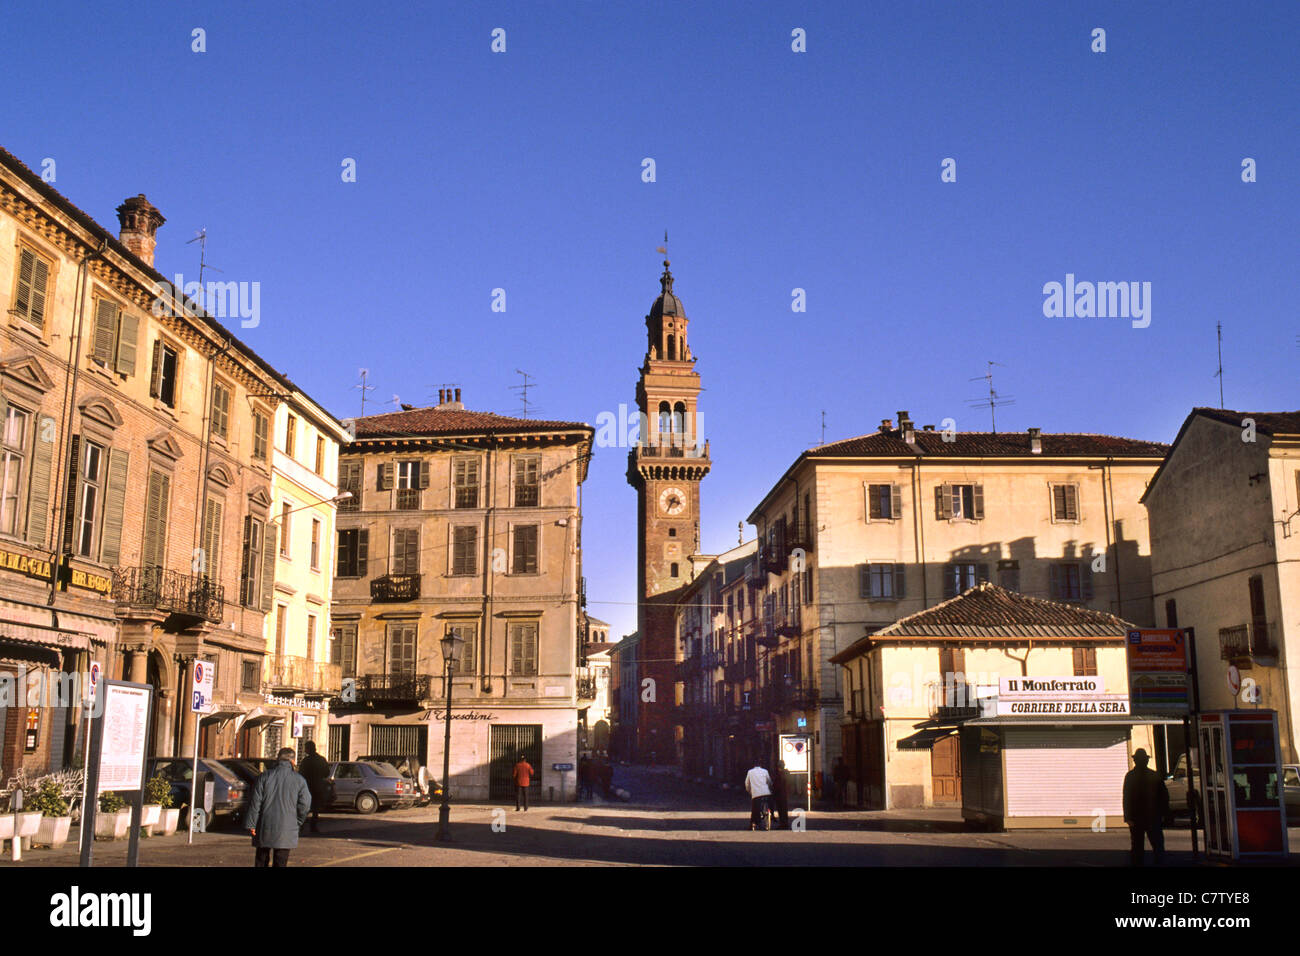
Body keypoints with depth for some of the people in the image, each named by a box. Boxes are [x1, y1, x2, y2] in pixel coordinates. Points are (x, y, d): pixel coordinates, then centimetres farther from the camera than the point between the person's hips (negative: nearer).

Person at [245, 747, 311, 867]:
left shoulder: (264, 777, -1)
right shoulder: (299, 780, -3)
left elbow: (255, 802, -4)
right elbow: (305, 805, -3)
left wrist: (251, 824, 1)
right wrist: (297, 824, 11)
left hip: (264, 829, 1)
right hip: (286, 830, -1)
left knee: (261, 861, 14)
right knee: (281, 862, 4)